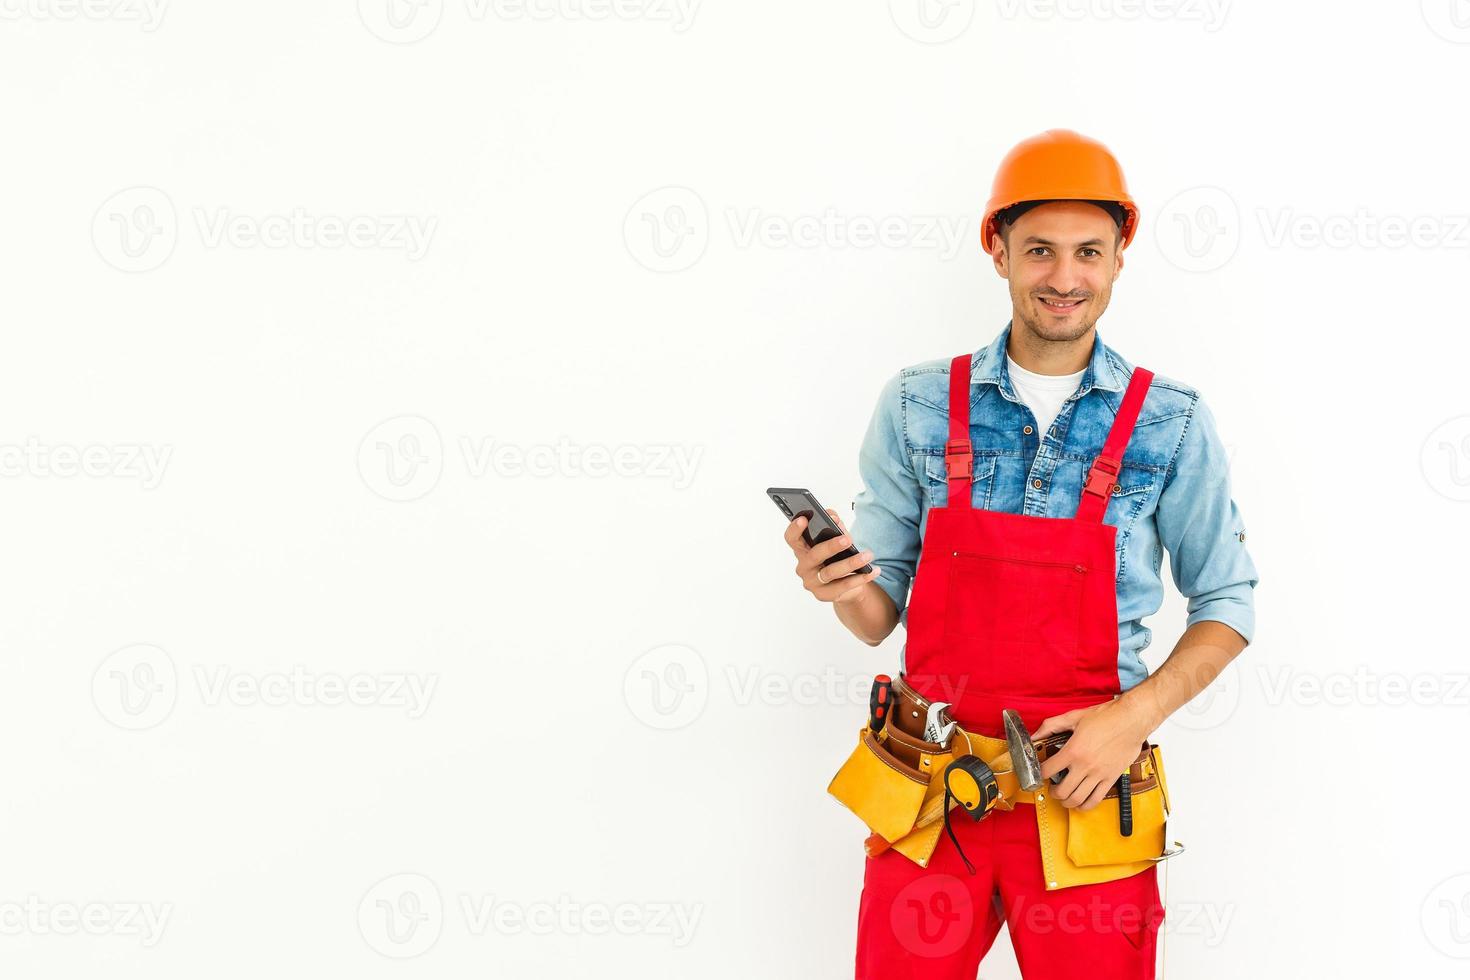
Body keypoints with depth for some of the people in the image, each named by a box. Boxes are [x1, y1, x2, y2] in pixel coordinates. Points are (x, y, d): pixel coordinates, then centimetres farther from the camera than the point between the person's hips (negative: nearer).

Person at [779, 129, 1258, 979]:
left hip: (1084, 786, -1)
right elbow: (881, 613, 5)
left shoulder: (1171, 423, -2)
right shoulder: (918, 405, 1)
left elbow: (1228, 604, 4)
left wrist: (1134, 716, -11)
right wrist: (843, 587, -18)